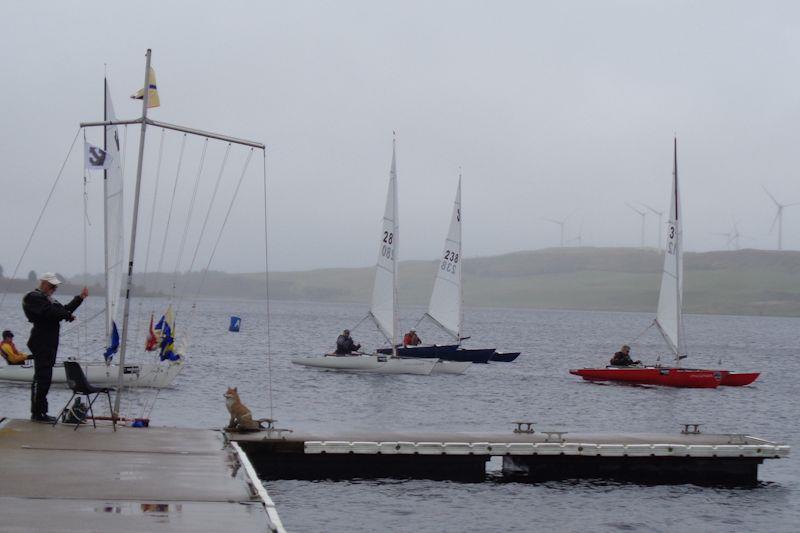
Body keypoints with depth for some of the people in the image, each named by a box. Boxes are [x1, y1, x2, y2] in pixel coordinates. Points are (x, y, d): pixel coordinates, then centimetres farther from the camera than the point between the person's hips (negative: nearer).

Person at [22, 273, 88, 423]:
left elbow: (64, 309, 24)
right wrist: (68, 316, -11)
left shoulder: (47, 298, 22)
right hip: (41, 343, -10)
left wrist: (80, 297, 20)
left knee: (44, 378, 12)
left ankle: (40, 412, 16)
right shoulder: (33, 297, -10)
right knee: (42, 377, -10)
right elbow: (50, 312, -23)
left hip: (50, 342, 10)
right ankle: (37, 412, -8)